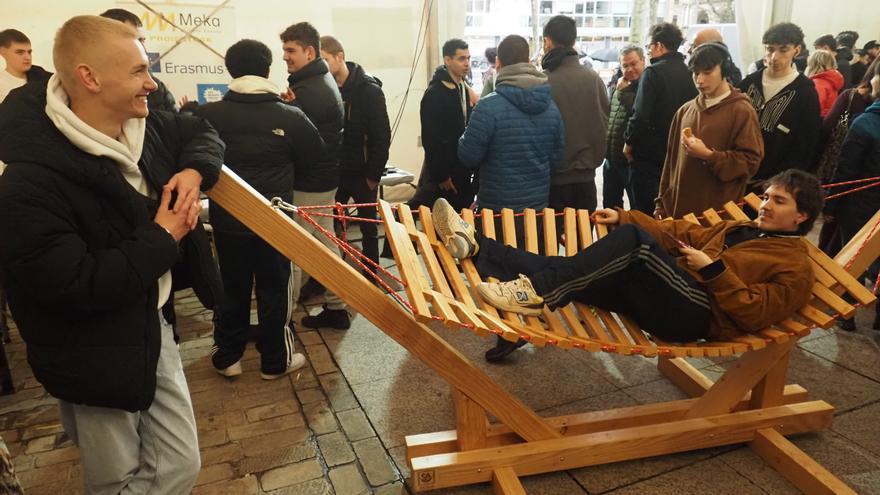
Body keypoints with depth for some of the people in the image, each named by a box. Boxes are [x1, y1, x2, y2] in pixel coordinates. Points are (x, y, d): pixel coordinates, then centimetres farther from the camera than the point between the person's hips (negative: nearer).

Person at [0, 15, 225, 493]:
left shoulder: (146, 127, -3)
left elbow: (201, 133, 17)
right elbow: (77, 287, -30)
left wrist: (194, 170, -6)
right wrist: (161, 237, -20)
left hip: (151, 326, 7)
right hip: (92, 359, -6)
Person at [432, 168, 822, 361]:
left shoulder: (795, 266, 9)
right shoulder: (740, 228, 32)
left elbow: (756, 314, -6)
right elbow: (680, 233, 29)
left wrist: (713, 268, -12)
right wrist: (622, 217, 20)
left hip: (698, 313, -7)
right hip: (664, 295, 8)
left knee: (632, 240, -33)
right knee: (564, 270, -11)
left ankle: (536, 294, -38)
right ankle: (473, 246, -17)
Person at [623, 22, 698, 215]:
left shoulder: (653, 73, -14)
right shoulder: (688, 73, 5)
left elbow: (641, 114, -19)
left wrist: (629, 141, -6)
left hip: (648, 151, -7)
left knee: (644, 208, 1)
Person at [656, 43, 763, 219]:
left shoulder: (742, 111, -4)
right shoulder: (685, 111, 12)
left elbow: (750, 162, -9)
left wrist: (708, 155, -20)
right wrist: (662, 204, 10)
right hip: (678, 209, 5)